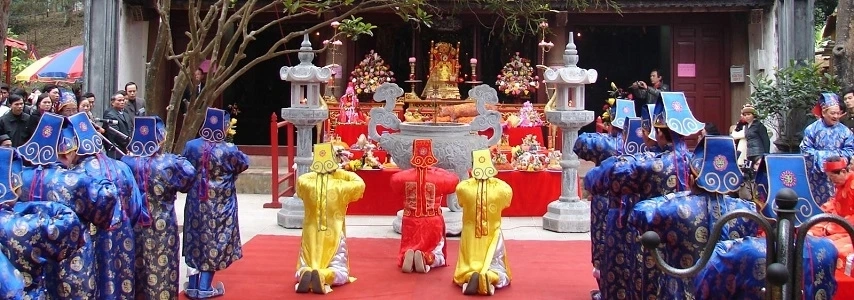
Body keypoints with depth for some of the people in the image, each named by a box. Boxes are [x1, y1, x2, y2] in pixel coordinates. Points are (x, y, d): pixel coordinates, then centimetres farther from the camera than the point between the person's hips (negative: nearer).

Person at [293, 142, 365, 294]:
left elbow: (300, 179, 20)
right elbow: (360, 184, 8)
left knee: (302, 270, 15)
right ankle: (323, 276, -29)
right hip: (333, 237, -2)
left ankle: (305, 274, -23)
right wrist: (341, 173, 13)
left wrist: (317, 174, 17)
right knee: (340, 273, 5)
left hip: (311, 237, 2)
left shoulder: (306, 183, -6)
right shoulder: (340, 186, -11)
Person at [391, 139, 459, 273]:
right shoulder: (439, 176, -12)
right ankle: (427, 259, -21)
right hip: (433, 223, -1)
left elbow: (395, 180, 11)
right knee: (438, 257, 13)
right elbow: (454, 180, 6)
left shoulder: (402, 177, -10)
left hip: (410, 222, 1)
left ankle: (407, 257, -19)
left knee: (404, 253, 18)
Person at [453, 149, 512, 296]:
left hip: (470, 237, 0)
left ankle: (470, 277, -22)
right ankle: (490, 277, -23)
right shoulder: (502, 187, -15)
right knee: (496, 269, 13)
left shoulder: (463, 187, -16)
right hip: (492, 236, 0)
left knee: (467, 270, 15)